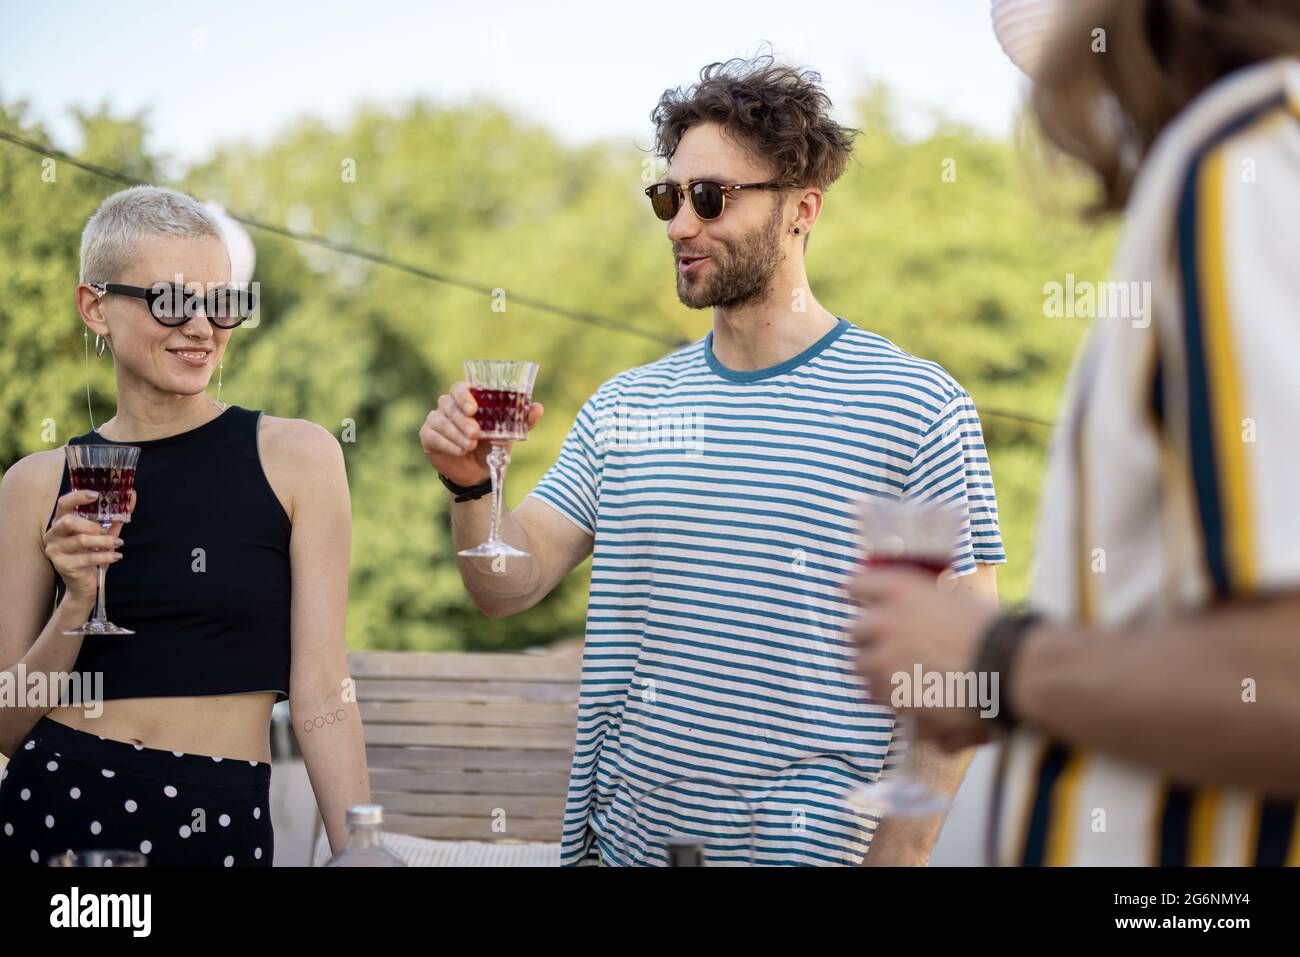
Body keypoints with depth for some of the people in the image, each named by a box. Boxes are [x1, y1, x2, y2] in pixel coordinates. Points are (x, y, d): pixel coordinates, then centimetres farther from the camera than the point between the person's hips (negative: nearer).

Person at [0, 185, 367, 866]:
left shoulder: (297, 458, -2)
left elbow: (321, 692, -4)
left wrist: (359, 851, -12)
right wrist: (76, 603, -12)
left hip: (223, 823, -1)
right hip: (55, 807, 1)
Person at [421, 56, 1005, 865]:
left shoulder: (919, 408, -9)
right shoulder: (623, 407, 6)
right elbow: (509, 586, 3)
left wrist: (892, 856, -15)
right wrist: (470, 486, -16)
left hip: (809, 846, -4)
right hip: (627, 838, 5)